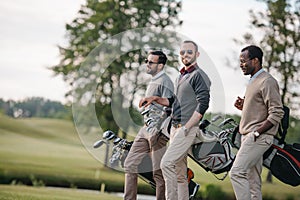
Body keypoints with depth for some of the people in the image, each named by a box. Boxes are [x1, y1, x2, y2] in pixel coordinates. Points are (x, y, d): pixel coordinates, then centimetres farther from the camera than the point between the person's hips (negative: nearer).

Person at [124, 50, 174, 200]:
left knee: (159, 171, -6)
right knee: (130, 163, 7)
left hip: (158, 131, -10)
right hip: (145, 129, 10)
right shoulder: (153, 81, 20)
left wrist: (156, 133, -23)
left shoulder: (165, 82, -10)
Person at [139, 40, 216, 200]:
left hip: (188, 128, -9)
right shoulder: (181, 76, 21)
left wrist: (187, 127, -19)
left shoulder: (199, 76, -7)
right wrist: (155, 99, 13)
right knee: (179, 173, 7)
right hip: (175, 127, 9)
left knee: (166, 163, -20)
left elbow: (203, 104, -17)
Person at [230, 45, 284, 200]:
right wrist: (243, 106, 9)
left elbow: (277, 113, -19)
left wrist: (256, 133, -21)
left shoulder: (267, 82, -12)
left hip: (259, 137, -10)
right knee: (253, 180, 9)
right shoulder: (253, 81, 19)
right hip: (249, 137, 10)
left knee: (237, 173, -18)